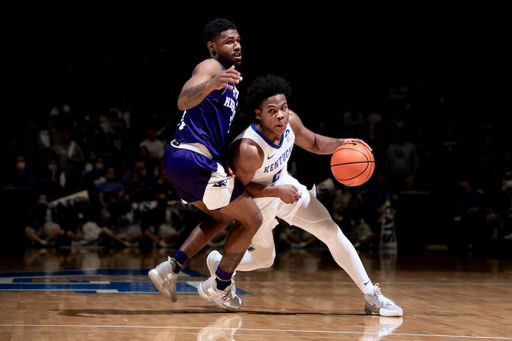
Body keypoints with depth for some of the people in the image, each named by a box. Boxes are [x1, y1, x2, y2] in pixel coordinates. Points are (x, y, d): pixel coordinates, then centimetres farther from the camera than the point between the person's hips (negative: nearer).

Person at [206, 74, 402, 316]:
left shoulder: (290, 121, -20)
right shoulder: (247, 149, -39)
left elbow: (314, 144, 1)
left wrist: (340, 144, -17)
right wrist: (277, 192, -32)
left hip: (285, 186, 5)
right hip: (257, 201, -5)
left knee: (332, 232, -7)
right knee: (264, 260, 14)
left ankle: (372, 297, -1)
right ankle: (217, 262, 45)